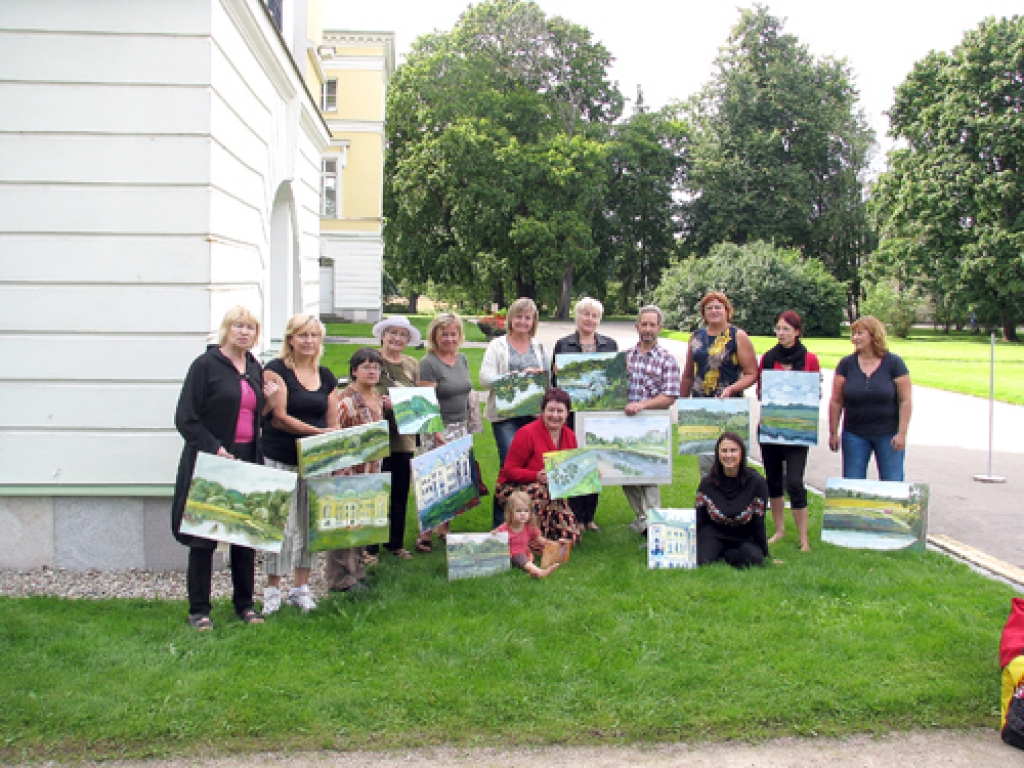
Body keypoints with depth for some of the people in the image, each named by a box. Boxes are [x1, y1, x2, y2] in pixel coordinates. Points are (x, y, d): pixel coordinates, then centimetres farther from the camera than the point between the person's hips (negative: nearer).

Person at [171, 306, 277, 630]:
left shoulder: (255, 368, 13)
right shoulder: (205, 365, -7)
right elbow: (185, 418, -11)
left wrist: (268, 400, 3)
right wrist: (214, 448, -19)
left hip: (247, 461, 6)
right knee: (203, 535, 1)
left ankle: (245, 603, 22)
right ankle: (199, 610, 11)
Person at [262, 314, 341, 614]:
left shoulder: (326, 376, 12)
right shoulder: (277, 370, -5)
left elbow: (333, 423, 13)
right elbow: (279, 418, -13)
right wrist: (318, 432, -19)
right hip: (281, 461, -5)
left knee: (309, 524, 10)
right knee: (281, 525, -3)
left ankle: (301, 588, 21)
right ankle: (272, 589, 10)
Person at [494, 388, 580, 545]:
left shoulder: (569, 436, 3)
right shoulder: (527, 433, -16)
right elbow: (509, 470, -17)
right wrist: (537, 476, -32)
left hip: (555, 490, 5)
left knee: (571, 538, -13)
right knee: (543, 490, -41)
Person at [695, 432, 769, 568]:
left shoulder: (756, 482, -12)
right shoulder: (707, 482, -6)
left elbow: (758, 522, -6)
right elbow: (698, 518, 1)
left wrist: (765, 555, -3)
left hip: (744, 539, 0)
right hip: (714, 535, 0)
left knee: (754, 558, -32)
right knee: (701, 561, -28)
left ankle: (722, 554, -4)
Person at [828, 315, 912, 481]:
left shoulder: (894, 363, -3)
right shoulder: (846, 364, 2)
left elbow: (905, 401, -4)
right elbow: (836, 402, 3)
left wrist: (902, 433, -9)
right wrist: (833, 433, 1)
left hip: (888, 435, -2)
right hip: (854, 436, 2)